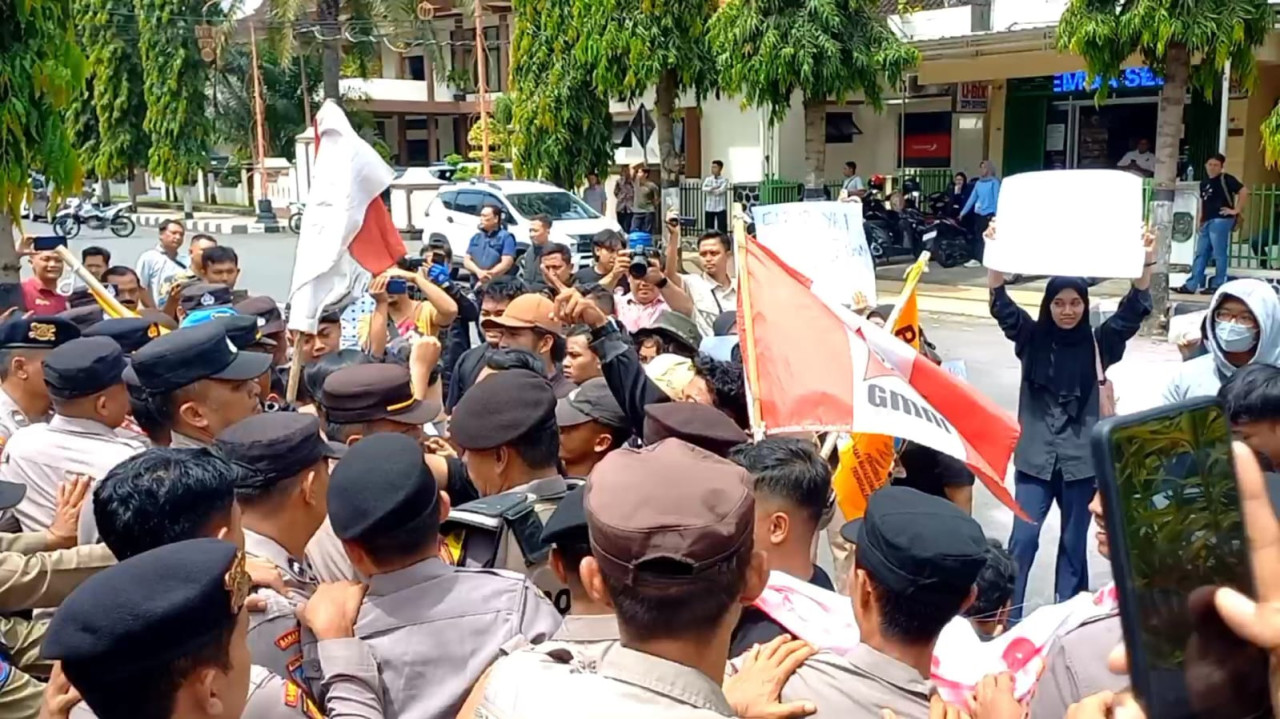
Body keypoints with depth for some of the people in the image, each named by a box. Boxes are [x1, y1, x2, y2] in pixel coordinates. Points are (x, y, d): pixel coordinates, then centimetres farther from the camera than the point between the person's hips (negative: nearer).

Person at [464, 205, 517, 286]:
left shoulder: (506, 237, -1)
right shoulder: (476, 237, 17)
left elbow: (507, 263, -11)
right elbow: (466, 260, 10)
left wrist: (487, 277, -17)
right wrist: (479, 272, -12)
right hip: (475, 285, 6)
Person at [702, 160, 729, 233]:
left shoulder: (724, 180, -1)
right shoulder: (708, 179, 8)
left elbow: (721, 190, -16)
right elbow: (704, 189, -9)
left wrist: (709, 190, -5)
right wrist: (712, 188, -23)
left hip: (721, 208, -3)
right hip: (709, 208, 3)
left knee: (722, 230, -4)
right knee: (709, 229, 7)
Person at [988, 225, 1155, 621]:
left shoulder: (1098, 343, 1)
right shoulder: (1032, 339, 0)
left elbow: (1135, 309, -9)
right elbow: (1001, 304, -11)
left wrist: (1147, 261, -23)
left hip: (1082, 459, 1)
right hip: (1035, 457, -1)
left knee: (1074, 542, 11)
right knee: (1023, 538, -1)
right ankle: (1007, 619, 9)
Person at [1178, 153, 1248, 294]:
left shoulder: (1226, 179, -4)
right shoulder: (1204, 182, 18)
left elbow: (1244, 191, -12)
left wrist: (1236, 210, -12)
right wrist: (1200, 221, 15)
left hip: (1221, 221, -8)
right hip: (1206, 222, 8)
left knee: (1219, 255, -4)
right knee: (1201, 254, 7)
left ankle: (1217, 286, -1)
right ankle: (1191, 286, 7)